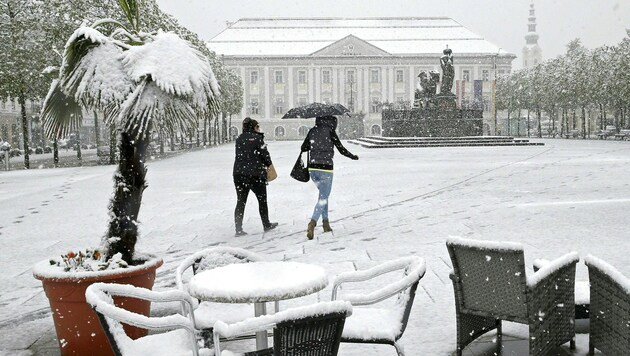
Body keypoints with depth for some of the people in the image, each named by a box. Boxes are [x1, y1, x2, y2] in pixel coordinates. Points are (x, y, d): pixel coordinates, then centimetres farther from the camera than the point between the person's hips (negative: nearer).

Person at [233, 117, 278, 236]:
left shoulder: (239, 139, 10)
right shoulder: (257, 138, -7)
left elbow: (239, 155, 11)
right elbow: (265, 154, -7)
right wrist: (268, 164, 12)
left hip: (238, 173, 5)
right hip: (255, 174, -5)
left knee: (241, 201, 6)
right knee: (262, 200, 13)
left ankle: (238, 229, 0)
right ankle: (266, 225, 24)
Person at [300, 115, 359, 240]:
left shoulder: (312, 131, 5)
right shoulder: (330, 132, -9)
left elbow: (303, 148, 12)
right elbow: (341, 150, -4)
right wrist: (353, 157, 13)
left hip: (312, 168, 5)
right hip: (325, 168, -5)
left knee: (323, 194, 22)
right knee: (323, 198, -1)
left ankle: (326, 222, 22)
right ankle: (312, 222, -20)